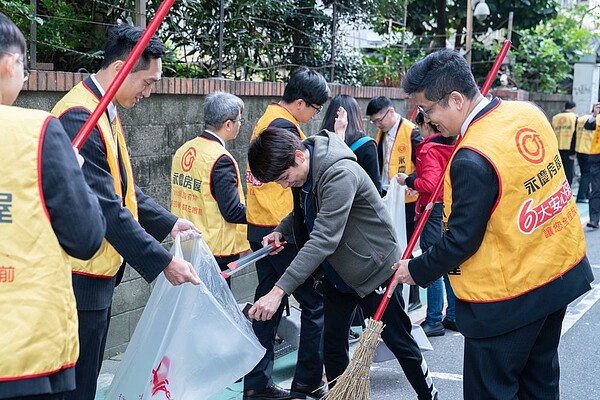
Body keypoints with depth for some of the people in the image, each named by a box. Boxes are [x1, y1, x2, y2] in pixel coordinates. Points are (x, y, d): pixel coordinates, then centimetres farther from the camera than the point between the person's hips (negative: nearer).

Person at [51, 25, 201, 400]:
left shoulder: (106, 113, 9)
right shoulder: (80, 119, -21)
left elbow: (123, 190, 16)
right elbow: (107, 210, -24)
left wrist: (168, 222, 5)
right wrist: (163, 262, -19)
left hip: (99, 273, 10)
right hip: (81, 279, -10)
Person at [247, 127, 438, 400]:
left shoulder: (340, 174, -33)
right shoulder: (303, 171, -5)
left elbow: (323, 239, -40)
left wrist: (279, 290, -44)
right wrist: (281, 230, -8)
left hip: (373, 268, -7)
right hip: (336, 272, 8)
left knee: (399, 342, 7)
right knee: (332, 342, 9)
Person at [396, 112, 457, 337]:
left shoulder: (429, 149, -14)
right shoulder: (453, 146, 9)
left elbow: (429, 184, -23)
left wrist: (408, 180, -8)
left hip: (435, 211, -8)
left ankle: (434, 321, 3)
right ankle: (453, 316, 22)